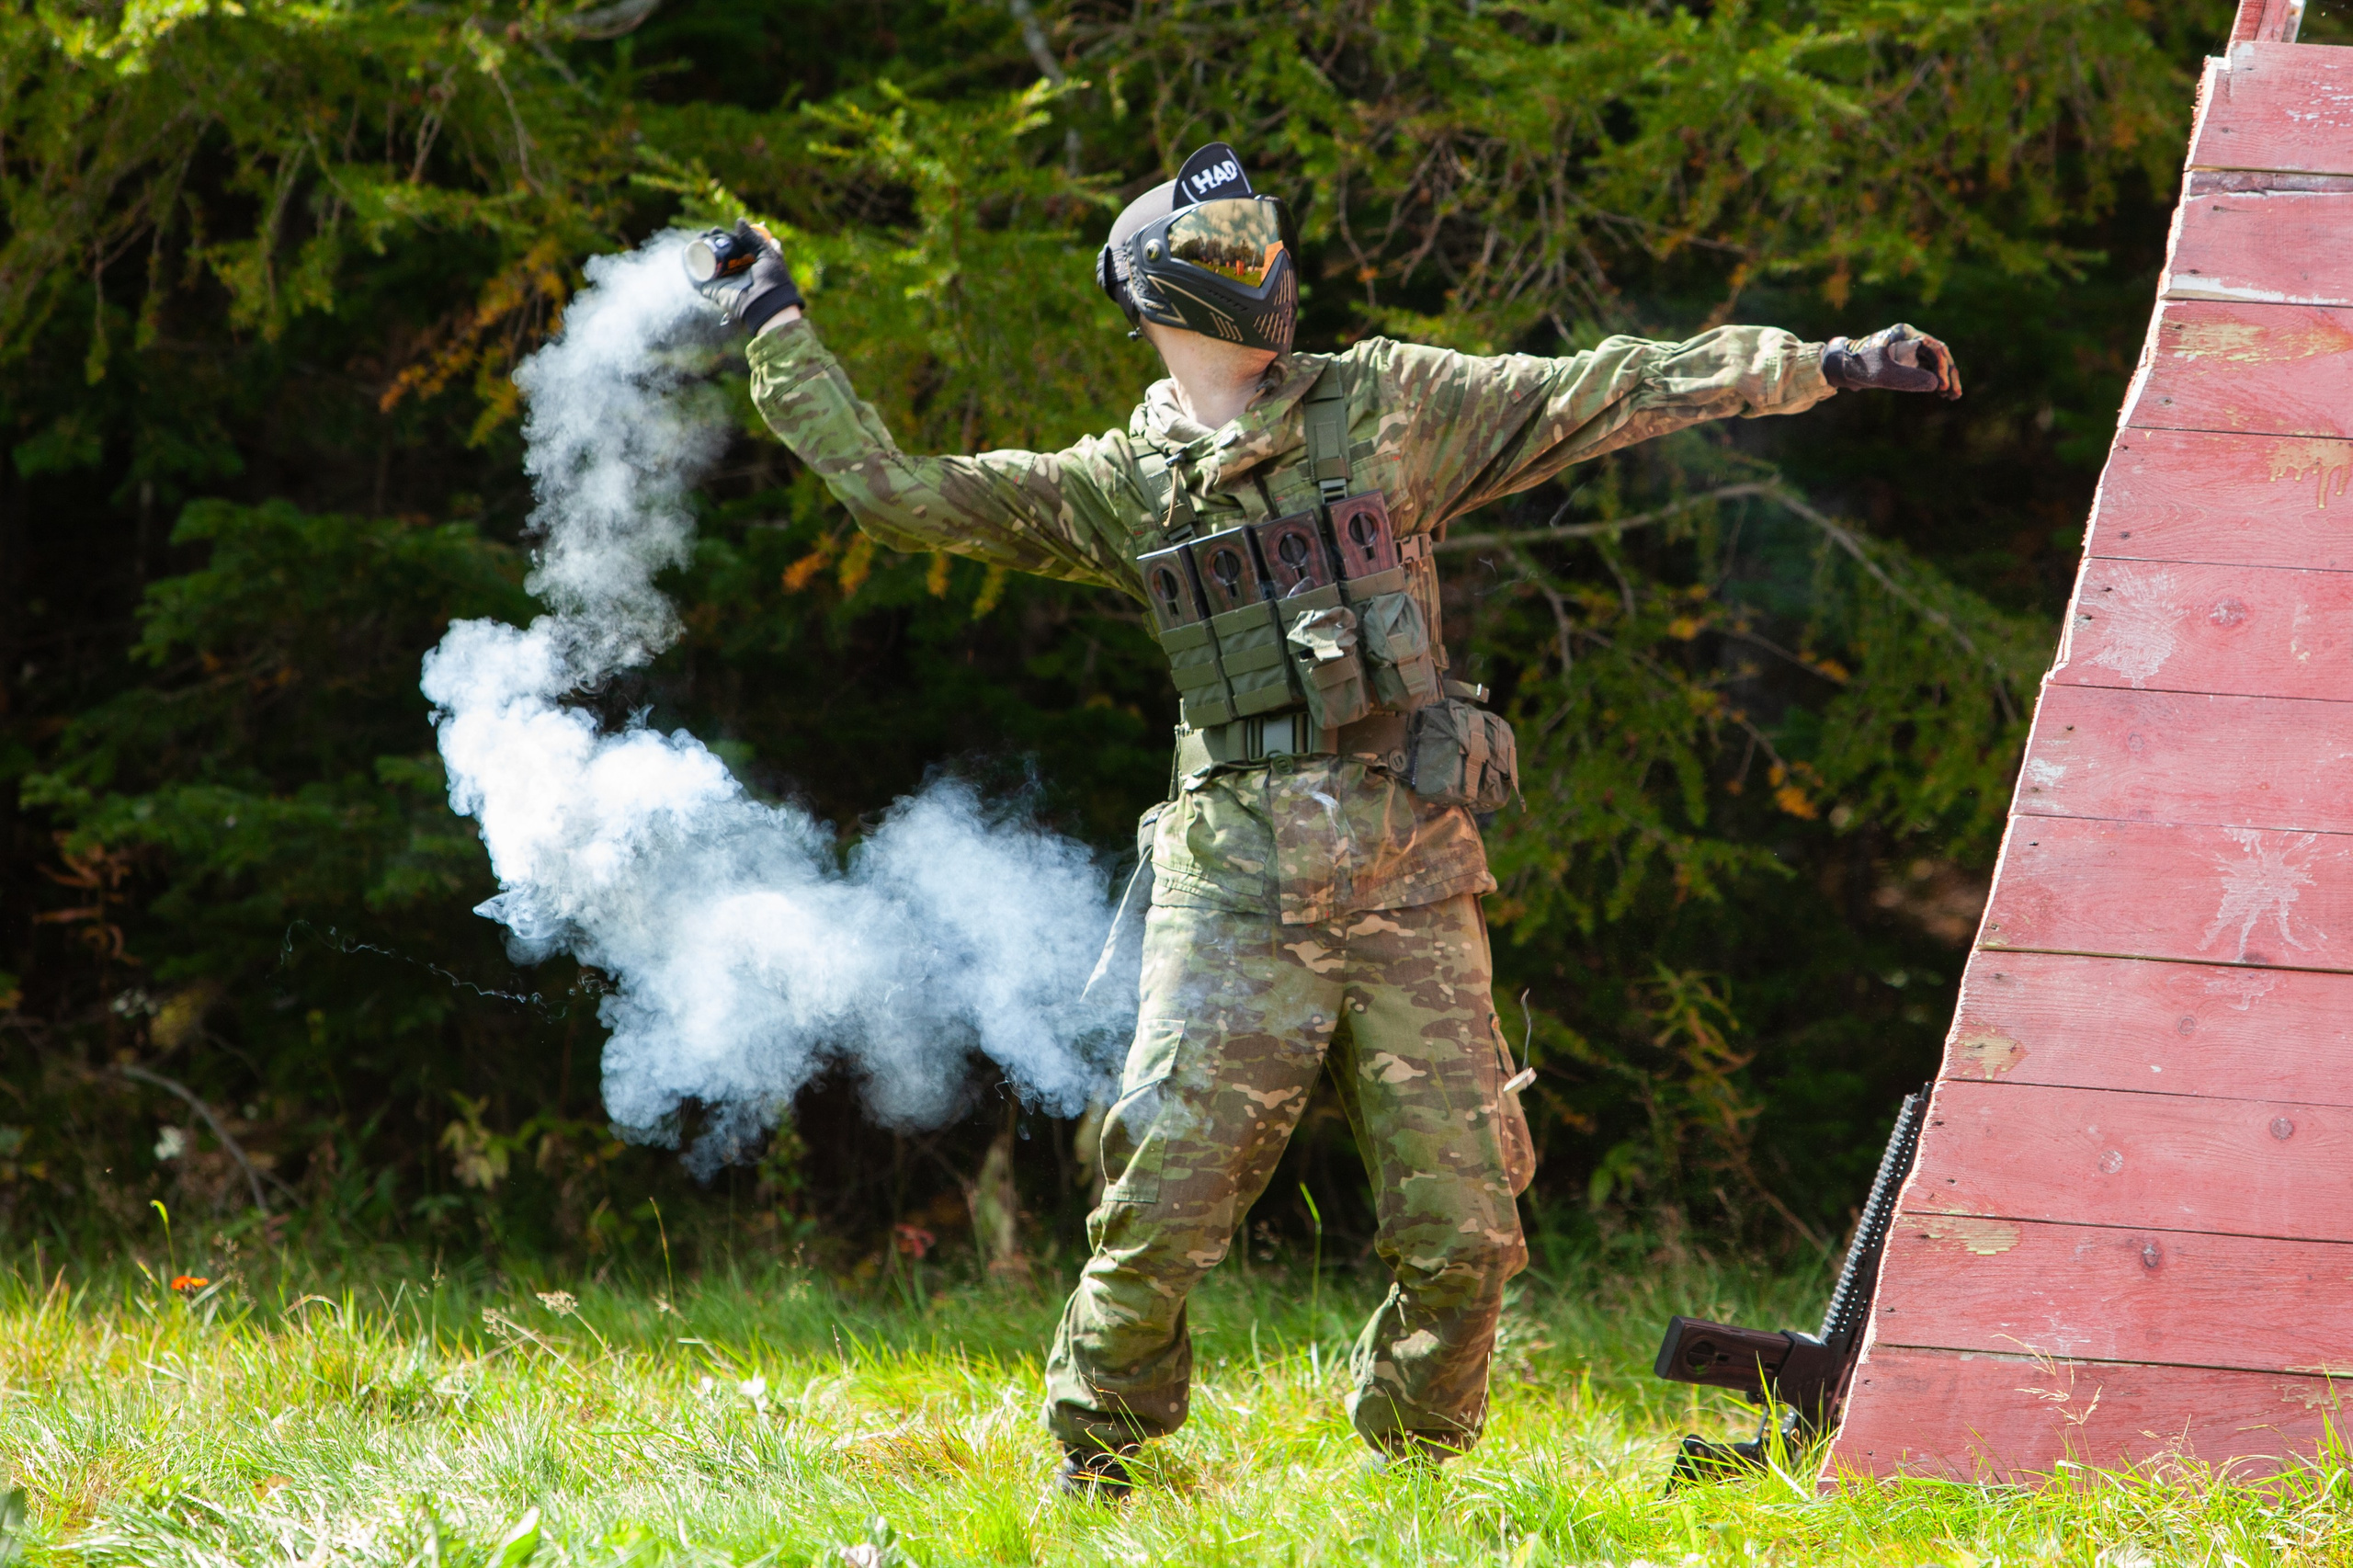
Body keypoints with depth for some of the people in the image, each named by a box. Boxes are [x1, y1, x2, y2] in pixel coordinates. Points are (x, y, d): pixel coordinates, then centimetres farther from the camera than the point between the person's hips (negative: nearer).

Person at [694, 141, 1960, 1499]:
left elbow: (1611, 393, 9)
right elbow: (896, 490, 10)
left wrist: (1824, 366, 6)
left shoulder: (1388, 407, 11)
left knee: (1463, 1231, -1)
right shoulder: (1117, 488, 10)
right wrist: (775, 328, 12)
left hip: (1412, 880, 1)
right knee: (1162, 1211, -9)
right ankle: (1092, 1464, 11)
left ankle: (1413, 1471, 19)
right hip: (1237, 885, -1)